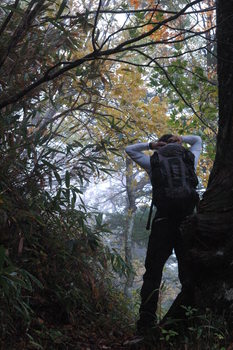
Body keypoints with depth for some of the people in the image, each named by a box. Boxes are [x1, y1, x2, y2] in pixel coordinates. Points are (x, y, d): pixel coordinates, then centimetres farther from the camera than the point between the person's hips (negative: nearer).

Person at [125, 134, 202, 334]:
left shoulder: (155, 164, 10)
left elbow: (130, 150, 23)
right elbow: (198, 140, 33)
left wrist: (151, 145, 12)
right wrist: (180, 139, 17)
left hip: (163, 221, -1)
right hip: (187, 221, 1)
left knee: (153, 271, 0)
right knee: (188, 270, 2)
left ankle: (147, 321, -6)